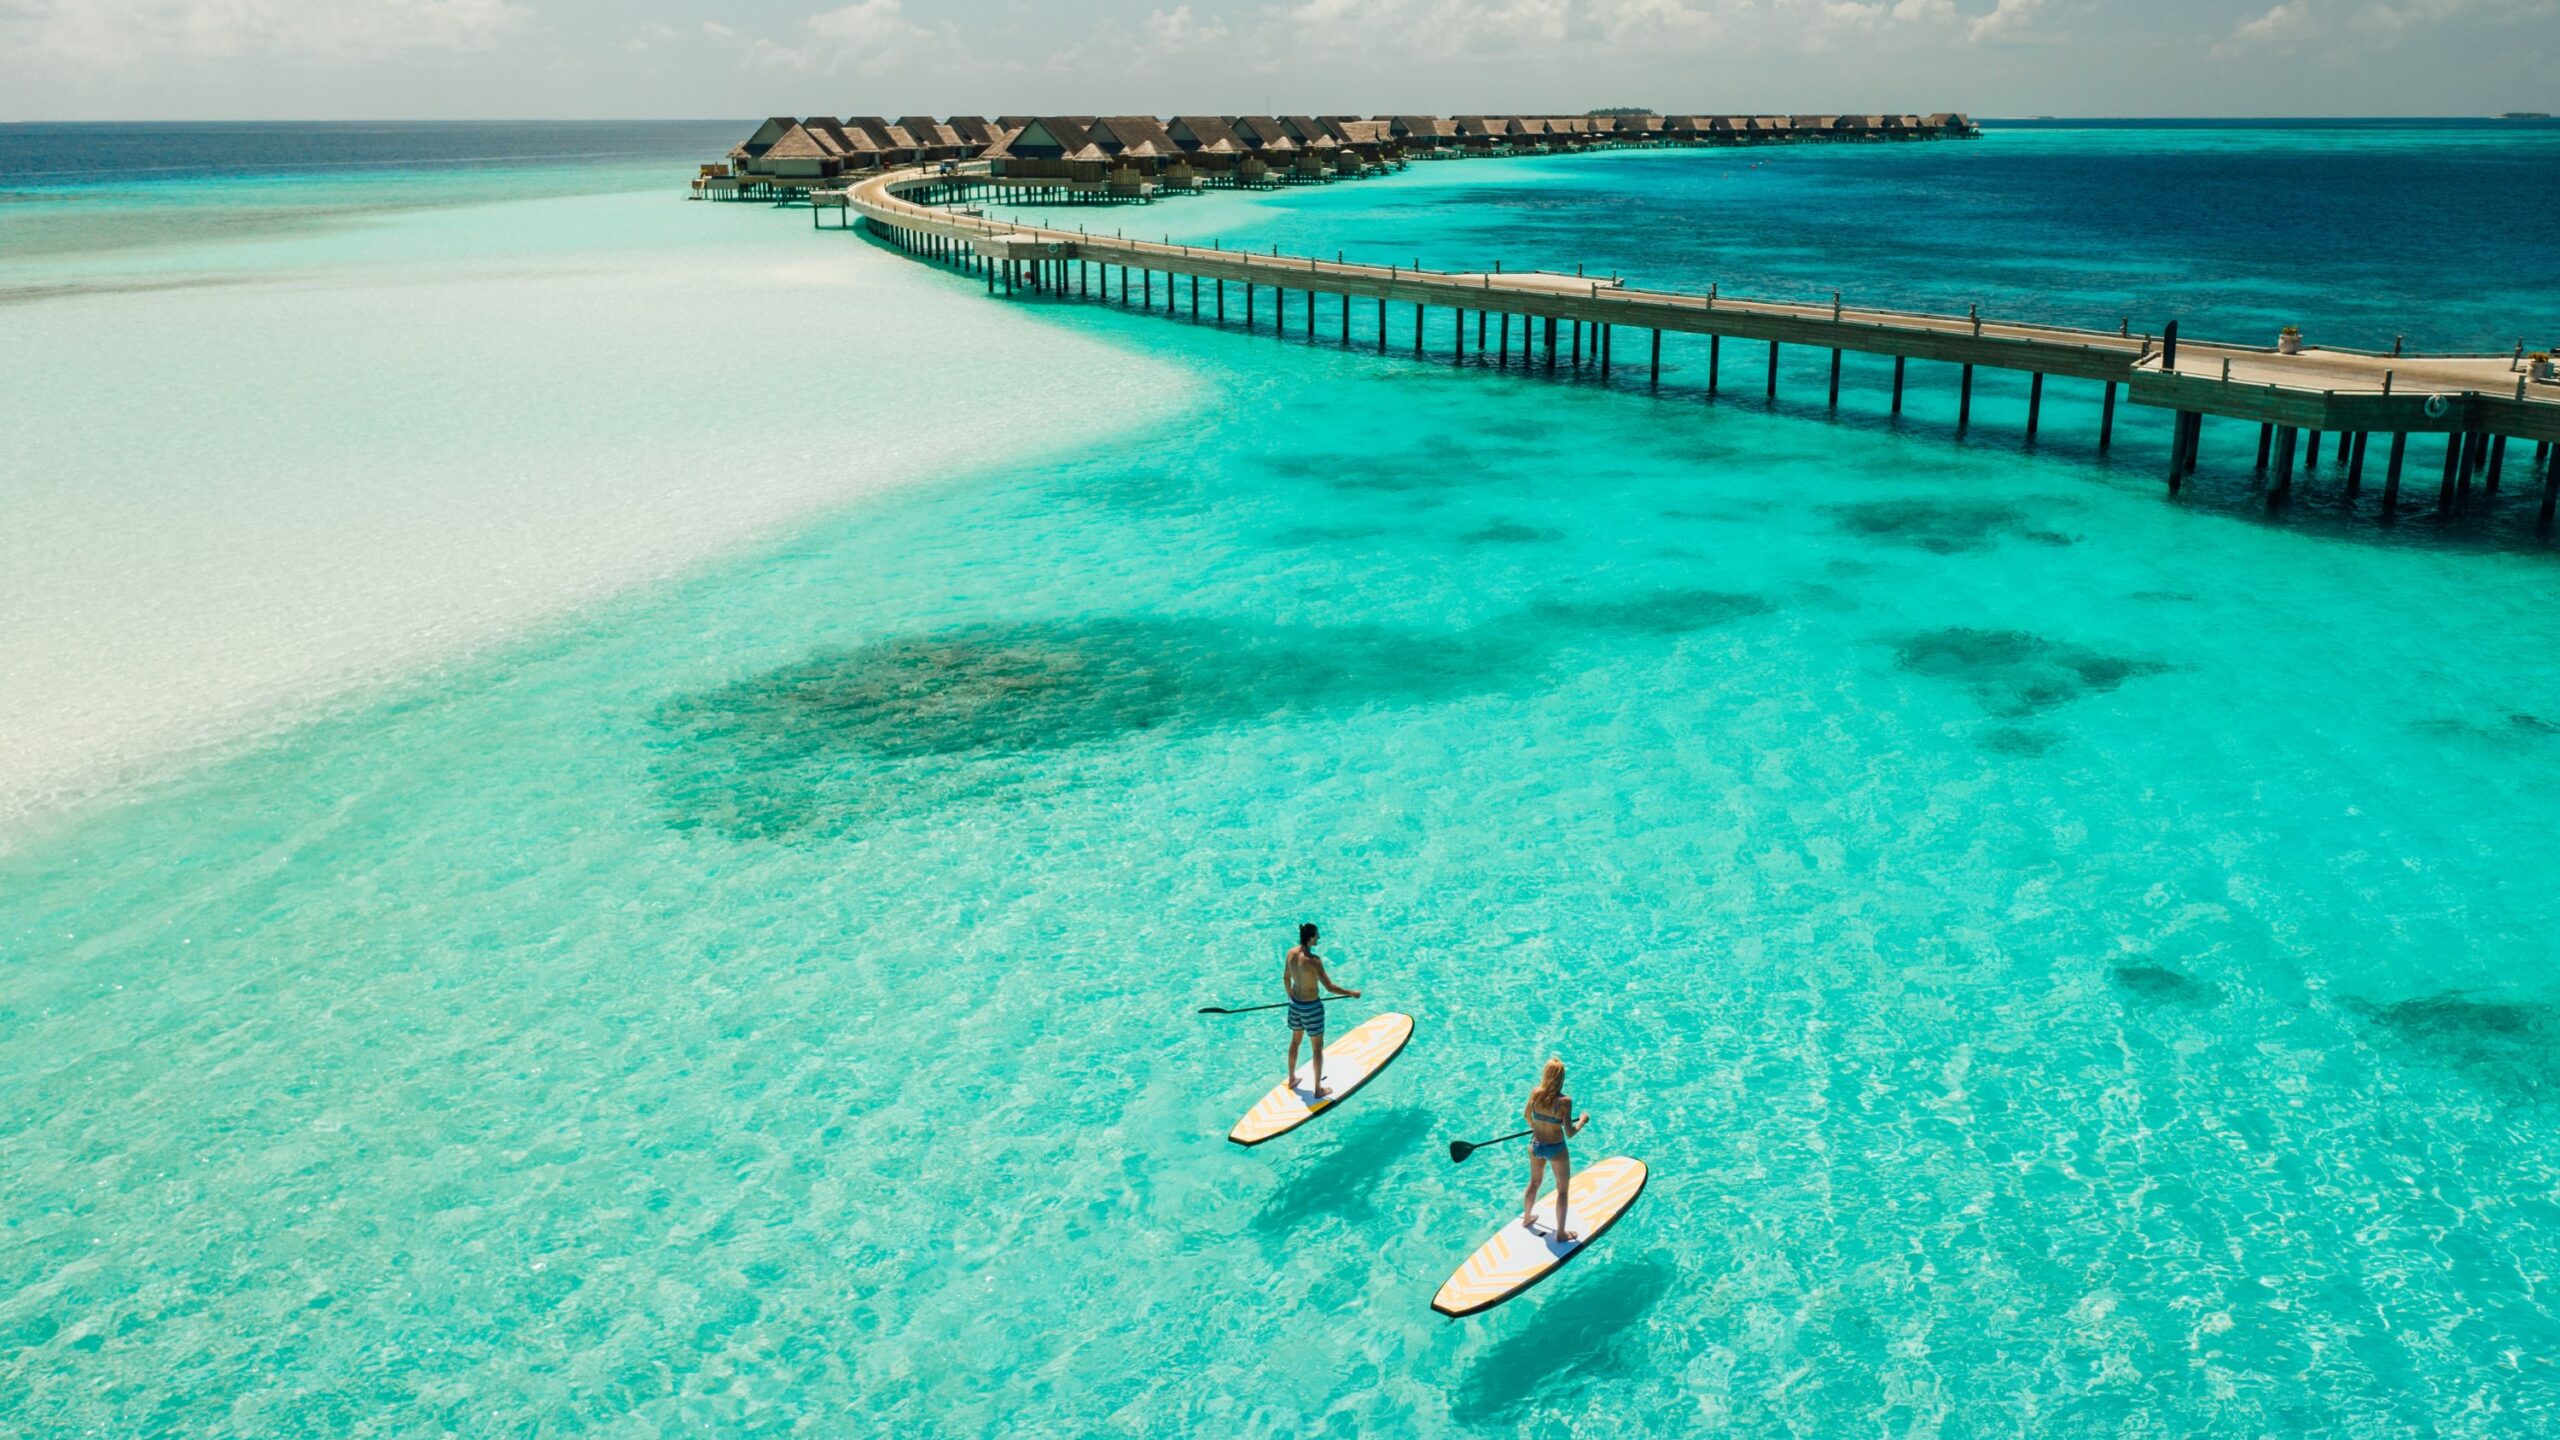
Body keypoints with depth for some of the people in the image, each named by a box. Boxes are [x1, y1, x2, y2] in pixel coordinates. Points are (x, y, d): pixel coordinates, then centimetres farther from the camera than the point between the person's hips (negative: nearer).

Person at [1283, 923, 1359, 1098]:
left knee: (1295, 1040, 27)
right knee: (1318, 1047, 10)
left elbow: (1286, 978, 8)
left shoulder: (1291, 953, -7)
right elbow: (1329, 987, -26)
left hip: (1295, 1003, 7)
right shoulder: (1313, 960, -29)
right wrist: (1351, 993, -14)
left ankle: (1292, 1078, 44)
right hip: (1311, 1007, -7)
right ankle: (1318, 1089, 21)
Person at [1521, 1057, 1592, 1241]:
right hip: (1556, 1150, -5)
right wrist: (1583, 1120, -4)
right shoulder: (1564, 1101, -26)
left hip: (1536, 1146, 5)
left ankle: (1526, 1218, 49)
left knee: (1534, 1182, 29)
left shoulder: (1535, 1093, -12)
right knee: (1563, 1191, 16)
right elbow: (1569, 1133, -22)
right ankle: (1561, 1233, 25)